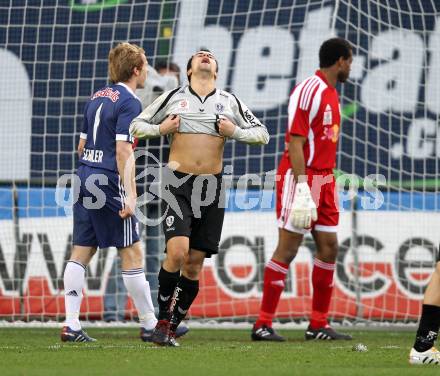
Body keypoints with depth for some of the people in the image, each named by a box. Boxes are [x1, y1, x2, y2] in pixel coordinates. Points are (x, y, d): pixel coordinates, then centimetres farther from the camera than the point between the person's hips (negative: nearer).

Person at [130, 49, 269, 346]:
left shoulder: (229, 102, 10)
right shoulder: (174, 97, 6)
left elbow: (262, 133, 15)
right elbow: (136, 125, 12)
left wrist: (235, 132, -2)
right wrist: (160, 129, -6)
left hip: (211, 187, 3)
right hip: (178, 185, -2)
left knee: (194, 264, 2)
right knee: (177, 252, -20)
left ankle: (171, 328, 13)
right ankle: (163, 319, -4)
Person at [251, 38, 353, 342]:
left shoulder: (332, 94, 15)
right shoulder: (308, 91, -13)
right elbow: (296, 142, -18)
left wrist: (330, 179, 14)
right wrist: (302, 187, -23)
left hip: (324, 180, 9)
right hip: (301, 178, -9)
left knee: (329, 247, 7)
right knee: (288, 248, -7)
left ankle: (319, 324, 12)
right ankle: (263, 324, -4)